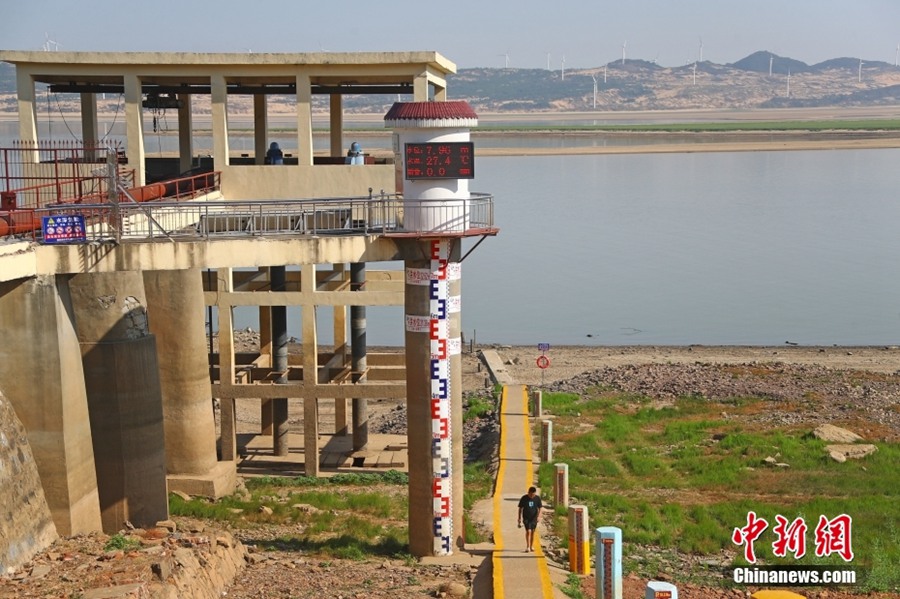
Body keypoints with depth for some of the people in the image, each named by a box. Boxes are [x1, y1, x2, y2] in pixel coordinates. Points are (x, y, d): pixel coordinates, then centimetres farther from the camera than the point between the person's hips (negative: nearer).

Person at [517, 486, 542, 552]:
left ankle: (532, 546, 23)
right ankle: (528, 547, -9)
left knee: (532, 531, 9)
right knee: (528, 531, -12)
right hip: (526, 518, -2)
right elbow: (520, 508, -2)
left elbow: (540, 508, -1)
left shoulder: (537, 498, -5)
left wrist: (539, 516, -16)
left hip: (534, 518, 2)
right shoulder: (524, 498, -9)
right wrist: (520, 518, -3)